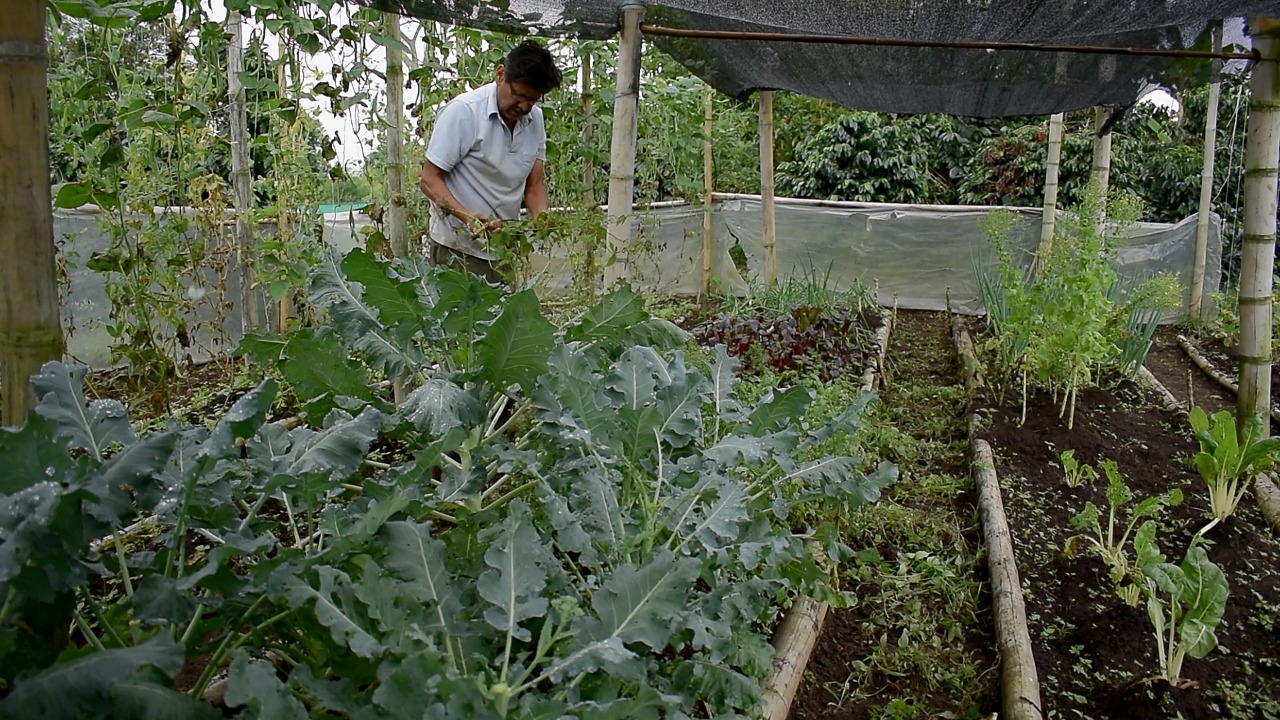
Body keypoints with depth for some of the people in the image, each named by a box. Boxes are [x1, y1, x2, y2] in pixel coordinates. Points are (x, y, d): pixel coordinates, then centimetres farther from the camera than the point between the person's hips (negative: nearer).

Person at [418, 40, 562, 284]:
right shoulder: (462, 111, -14)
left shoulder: (535, 119, 5)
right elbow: (430, 180, -13)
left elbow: (534, 184, 10)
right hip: (459, 248, -6)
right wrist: (466, 216, -30)